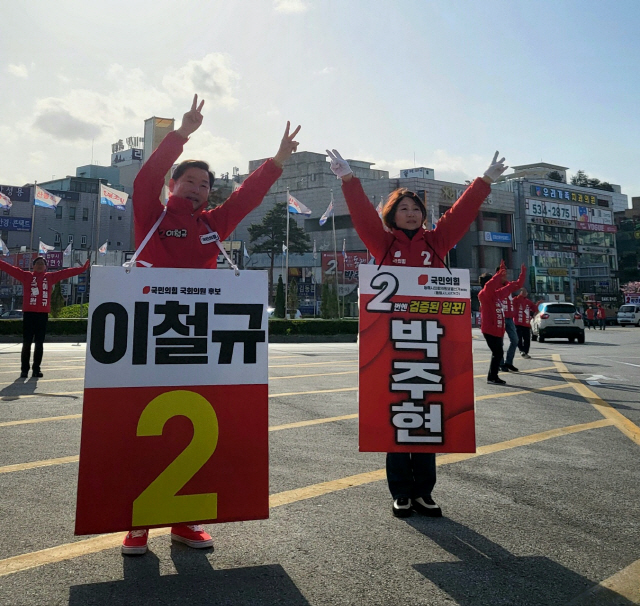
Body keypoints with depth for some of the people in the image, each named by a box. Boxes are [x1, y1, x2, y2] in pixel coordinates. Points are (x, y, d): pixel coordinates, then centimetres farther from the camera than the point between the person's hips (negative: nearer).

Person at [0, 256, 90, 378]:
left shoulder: (50, 277, 13)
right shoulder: (26, 276, 8)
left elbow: (66, 272, 13)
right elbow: (10, 268, 4)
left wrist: (83, 268, 12)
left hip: (43, 314, 2)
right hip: (29, 313, -2)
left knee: (39, 344, 4)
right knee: (26, 343, 1)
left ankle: (36, 369, 11)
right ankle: (24, 369, 8)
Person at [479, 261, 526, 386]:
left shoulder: (497, 294, 11)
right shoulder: (483, 295, -13)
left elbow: (513, 286, 24)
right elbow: (488, 286, -37)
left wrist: (522, 274, 22)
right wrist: (499, 274, -40)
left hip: (498, 330, 9)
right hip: (490, 330, -9)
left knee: (498, 353, 14)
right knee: (498, 353, -7)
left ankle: (492, 377, 23)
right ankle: (492, 377, 4)